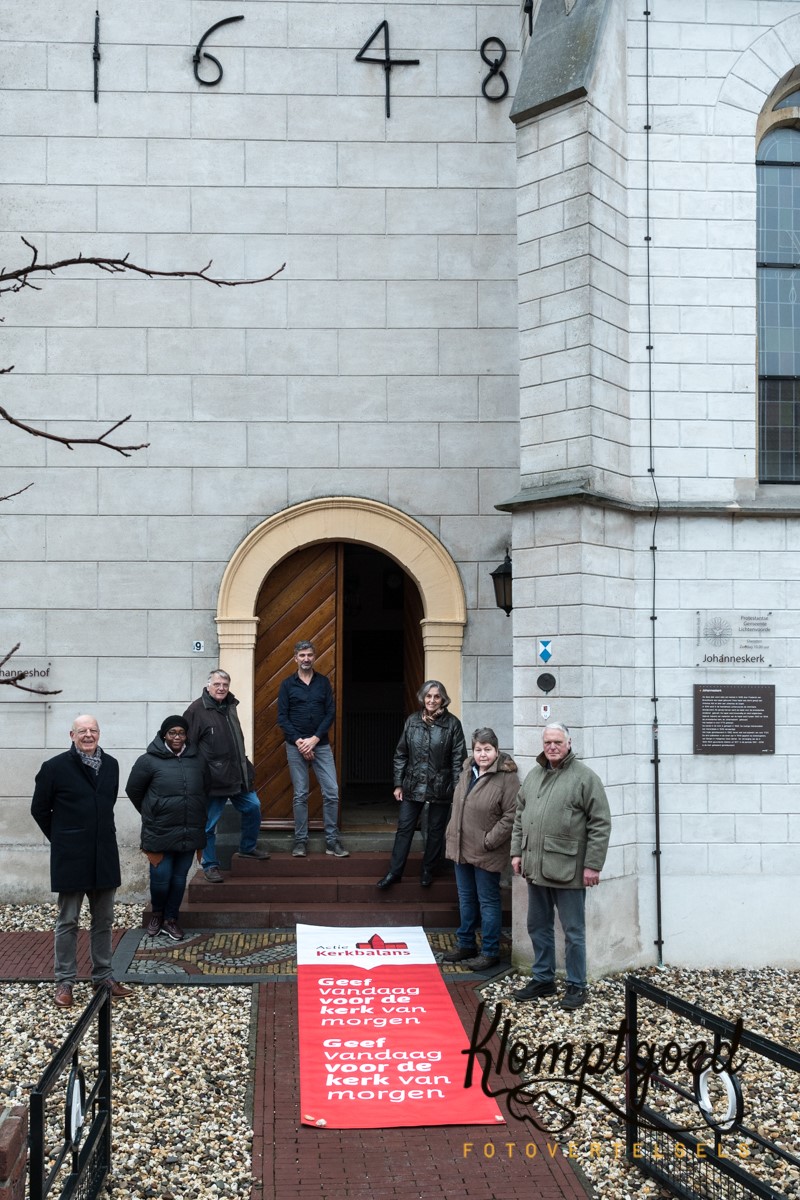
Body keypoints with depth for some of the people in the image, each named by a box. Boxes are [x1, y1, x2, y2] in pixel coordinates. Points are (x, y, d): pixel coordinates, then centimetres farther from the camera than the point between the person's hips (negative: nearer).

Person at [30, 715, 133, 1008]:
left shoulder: (110, 765, 4)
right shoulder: (55, 767, -9)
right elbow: (39, 809, 1)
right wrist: (61, 838, 5)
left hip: (104, 856, 5)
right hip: (70, 859, -4)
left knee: (104, 920, 11)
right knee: (67, 921, 4)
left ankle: (103, 975, 22)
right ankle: (65, 981, 13)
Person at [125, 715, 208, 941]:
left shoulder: (196, 760, 5)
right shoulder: (149, 761, -7)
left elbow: (204, 791, 17)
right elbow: (133, 790, 2)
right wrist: (150, 815, 10)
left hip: (189, 832, 4)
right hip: (160, 832, -3)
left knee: (179, 878, 10)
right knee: (161, 877, 0)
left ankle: (170, 919, 26)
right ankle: (156, 914, 27)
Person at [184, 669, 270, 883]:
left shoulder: (230, 707, 12)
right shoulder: (197, 710, -12)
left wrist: (245, 767, 21)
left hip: (238, 776, 7)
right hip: (213, 780, -7)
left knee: (253, 807, 11)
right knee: (209, 824, 2)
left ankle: (248, 848, 32)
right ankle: (210, 865, 15)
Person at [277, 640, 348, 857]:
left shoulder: (323, 682, 7)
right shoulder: (287, 685, 4)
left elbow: (331, 713, 1)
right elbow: (282, 717, 0)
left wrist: (314, 739, -10)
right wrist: (298, 741, -12)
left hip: (321, 745, 1)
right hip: (296, 746, -1)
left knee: (331, 792, -5)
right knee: (300, 795, 2)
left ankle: (332, 841, 2)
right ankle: (301, 841, 8)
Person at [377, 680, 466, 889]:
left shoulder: (452, 723, -7)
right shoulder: (412, 721, 2)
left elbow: (458, 759, -6)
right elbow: (401, 755, 6)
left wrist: (457, 789, -10)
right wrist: (398, 784, 4)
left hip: (440, 787, -2)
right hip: (413, 786, 2)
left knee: (435, 830, 10)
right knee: (404, 828, 5)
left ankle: (428, 870, 25)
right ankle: (394, 872, 12)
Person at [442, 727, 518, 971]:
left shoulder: (506, 777, -16)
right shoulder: (468, 772, 8)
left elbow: (510, 816, -19)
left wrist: (489, 842, -19)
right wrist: (451, 833, 14)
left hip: (487, 853, -7)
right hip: (461, 848, 8)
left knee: (488, 901, 2)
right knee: (466, 898, 18)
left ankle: (490, 952, 12)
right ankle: (466, 945, 31)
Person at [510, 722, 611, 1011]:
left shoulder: (585, 778, -8)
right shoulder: (533, 776, 12)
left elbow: (600, 824, -11)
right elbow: (519, 817, 20)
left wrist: (593, 865, -14)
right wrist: (517, 852, 13)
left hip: (567, 870, -6)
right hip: (536, 867, 7)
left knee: (573, 931, 3)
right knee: (538, 927, 16)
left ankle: (576, 986, 14)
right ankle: (543, 979, 29)